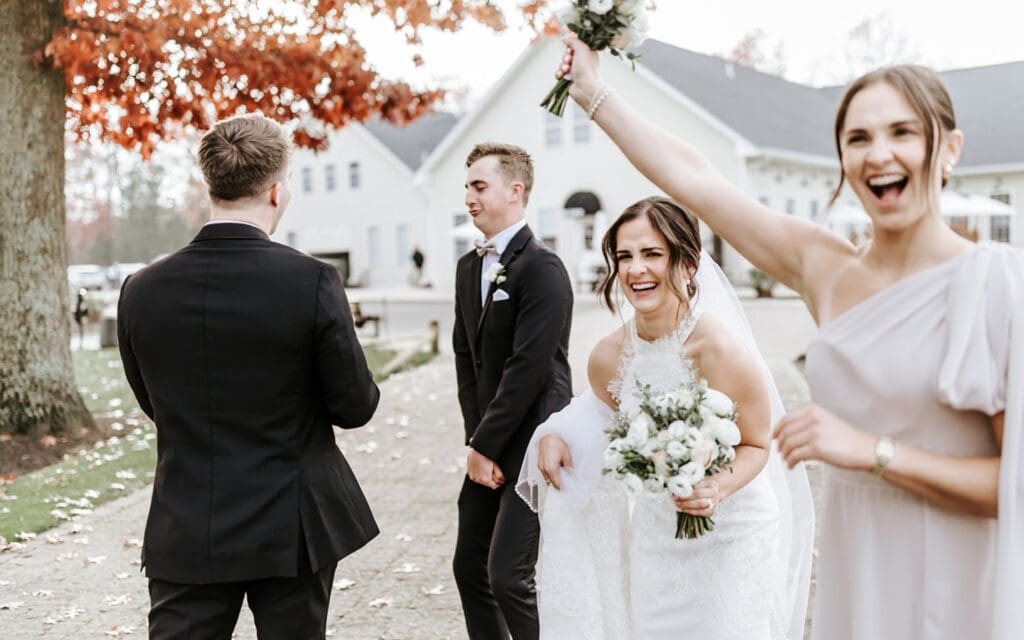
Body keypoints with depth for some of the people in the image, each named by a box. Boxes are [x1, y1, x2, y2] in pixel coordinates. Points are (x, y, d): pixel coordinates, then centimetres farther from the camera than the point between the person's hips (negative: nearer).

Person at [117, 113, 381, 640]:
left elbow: (155, 406, 8)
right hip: (290, 529, -2)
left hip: (184, 536, 2)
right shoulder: (313, 281, -15)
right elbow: (355, 407, -9)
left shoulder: (141, 290, -4)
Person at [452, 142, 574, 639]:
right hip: (489, 444, 8)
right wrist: (476, 439, 1)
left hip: (530, 445, -8)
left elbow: (528, 368, -20)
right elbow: (466, 357, 10)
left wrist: (484, 445, -15)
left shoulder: (542, 269, -15)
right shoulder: (468, 267, 10)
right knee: (469, 567, 12)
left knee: (508, 576, -7)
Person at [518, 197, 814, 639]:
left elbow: (757, 446, -12)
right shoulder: (608, 356, -11)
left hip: (732, 533, -4)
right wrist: (558, 435, -9)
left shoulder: (721, 350, -25)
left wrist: (718, 489, -31)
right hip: (656, 535, 4)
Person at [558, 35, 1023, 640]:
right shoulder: (825, 268, 1)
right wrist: (595, 93, 9)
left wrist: (872, 450, -22)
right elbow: (690, 178, 5)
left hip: (955, 587, -4)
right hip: (856, 572, 5)